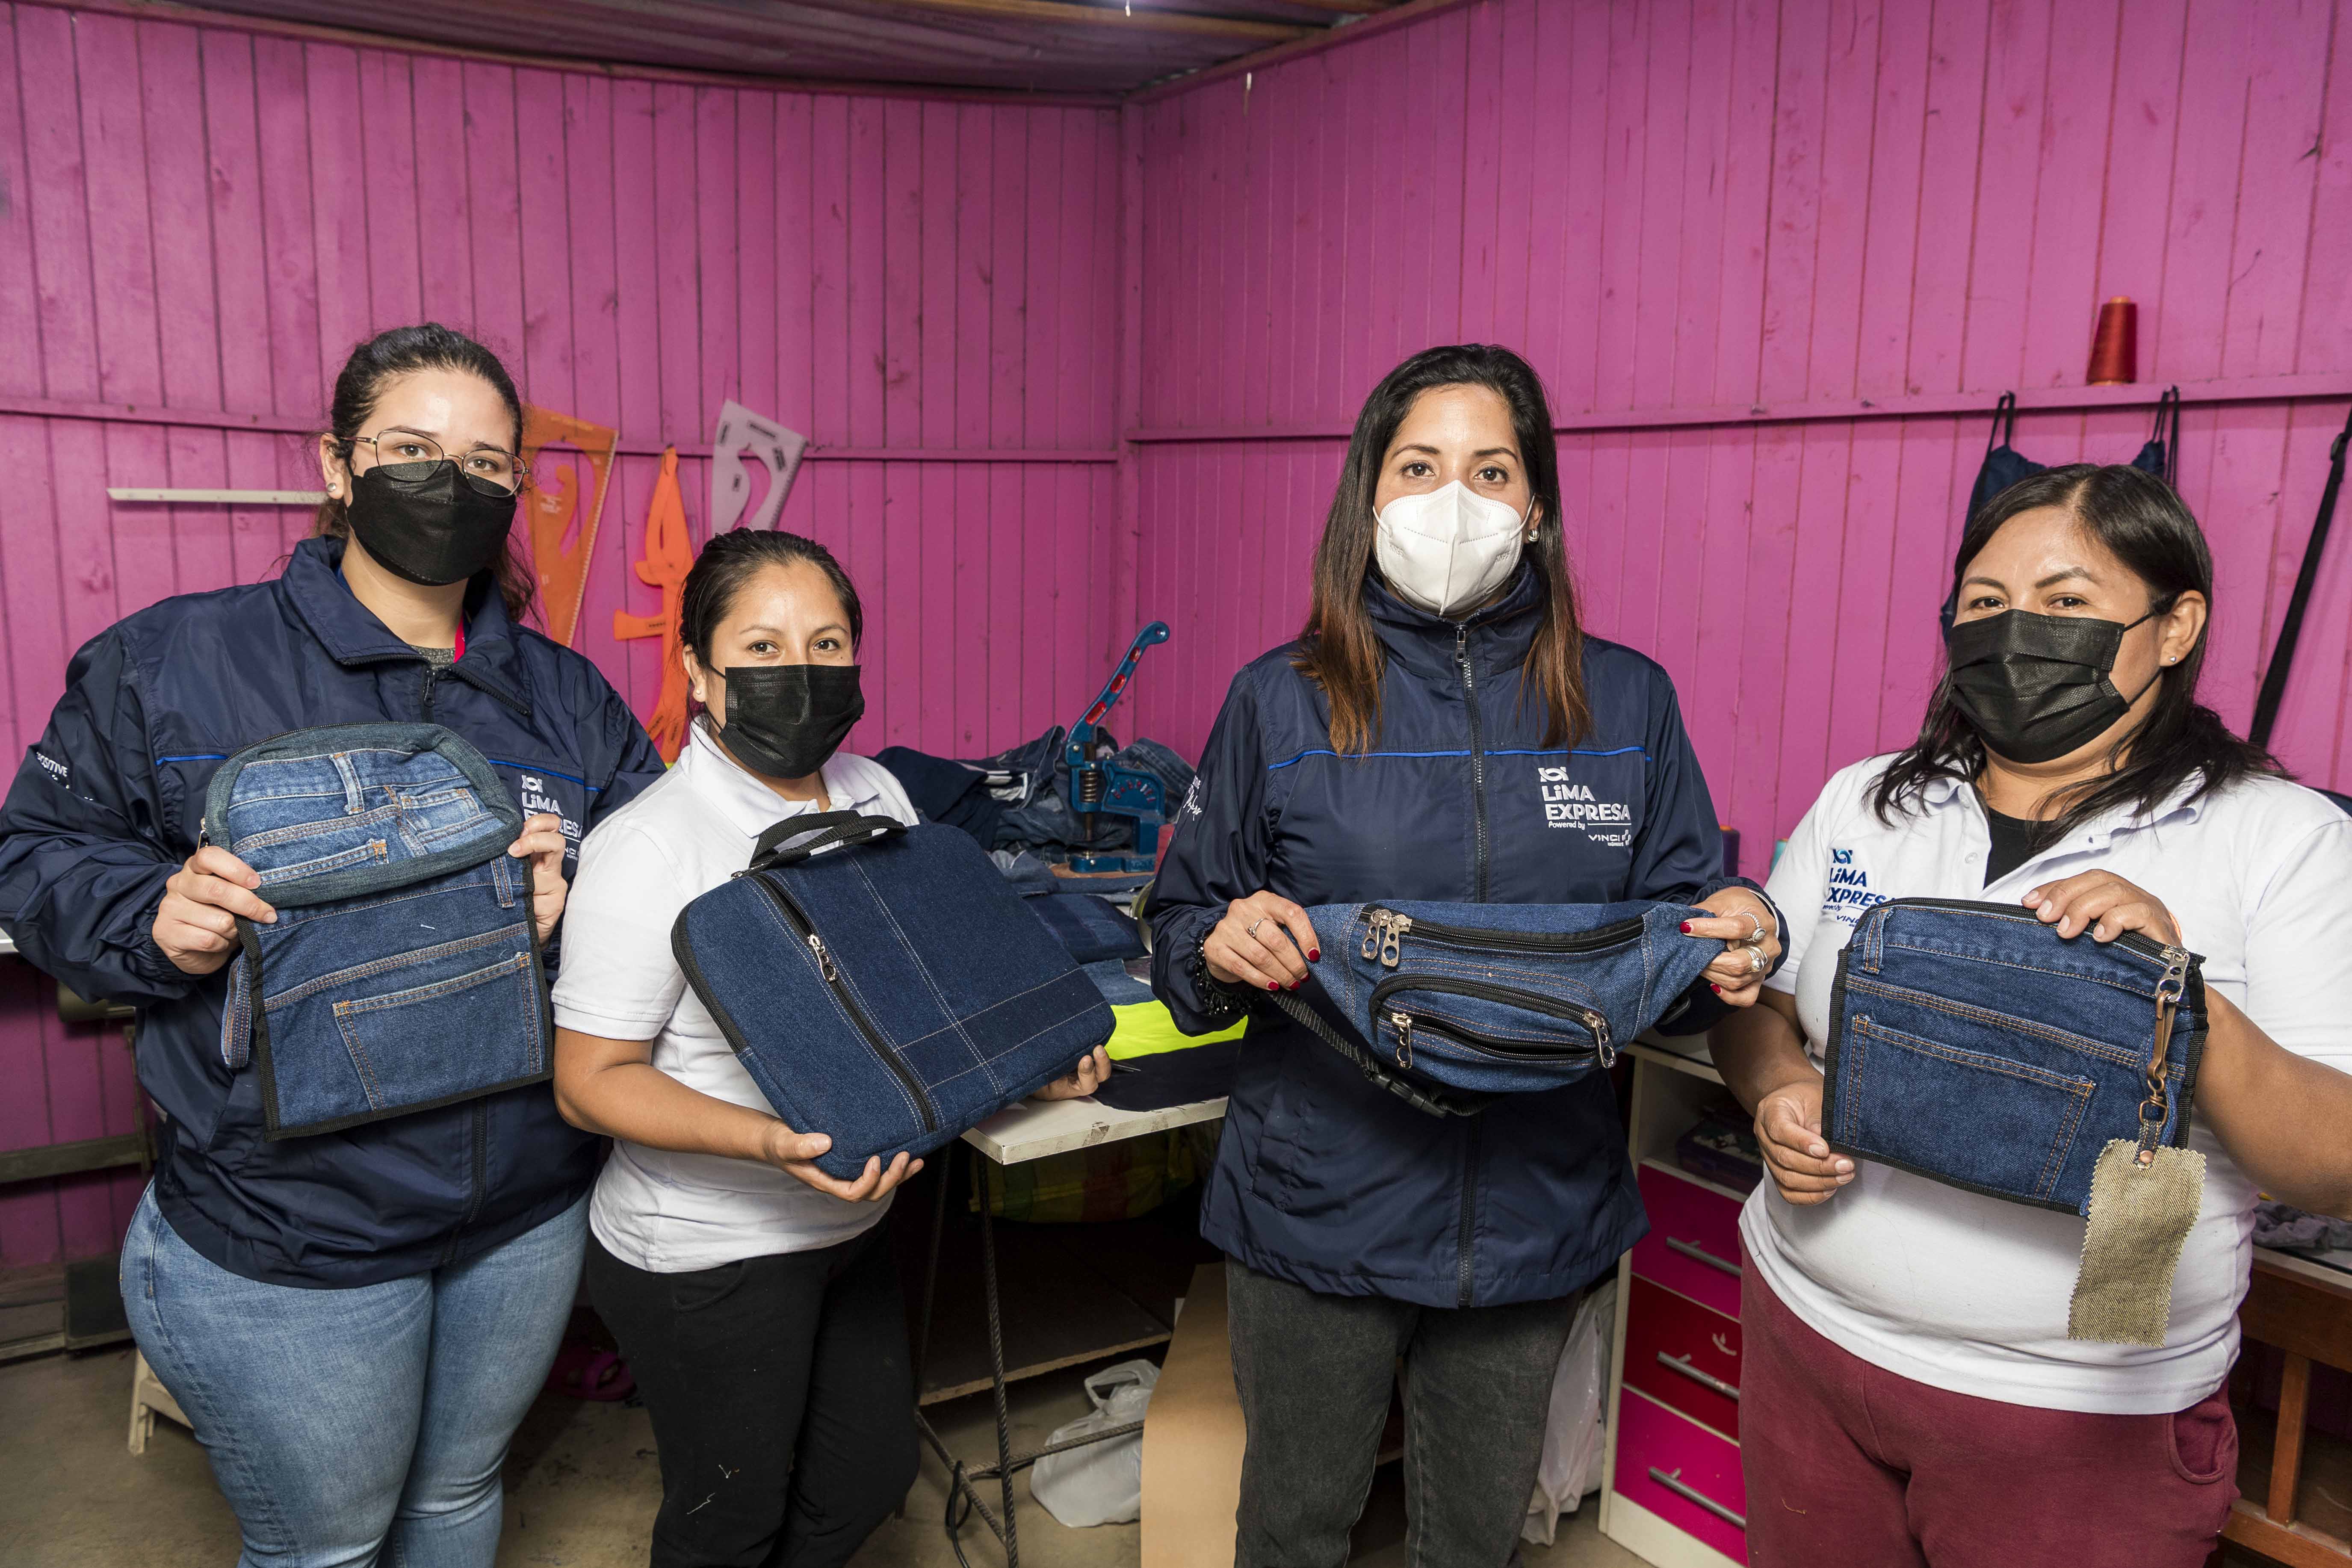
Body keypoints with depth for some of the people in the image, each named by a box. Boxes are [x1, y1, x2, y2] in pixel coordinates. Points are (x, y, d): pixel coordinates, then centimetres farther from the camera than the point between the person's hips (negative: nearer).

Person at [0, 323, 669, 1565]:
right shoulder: (171, 660, -6)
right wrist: (152, 920, -19)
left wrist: (584, 911, -15)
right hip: (284, 1237, -3)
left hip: (528, 1215, 4)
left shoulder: (569, 698, 4)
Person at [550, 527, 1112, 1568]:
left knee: (871, 1478, 22)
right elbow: (591, 1082, -19)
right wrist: (772, 1141, -33)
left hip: (851, 1225, 6)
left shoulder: (876, 797, -1)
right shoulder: (648, 849, -22)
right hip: (708, 1256, -6)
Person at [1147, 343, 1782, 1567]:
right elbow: (1182, 926, 0)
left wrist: (1737, 941, -17)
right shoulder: (1282, 701, -5)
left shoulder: (1626, 702, 0)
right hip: (1320, 1202, -1)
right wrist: (1224, 943, -22)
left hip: (1537, 1212, 2)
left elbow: (1679, 926, 5)